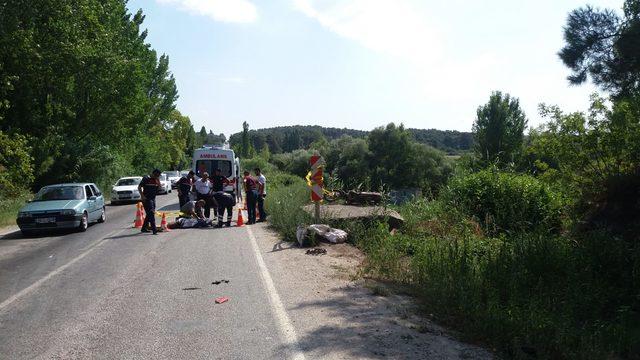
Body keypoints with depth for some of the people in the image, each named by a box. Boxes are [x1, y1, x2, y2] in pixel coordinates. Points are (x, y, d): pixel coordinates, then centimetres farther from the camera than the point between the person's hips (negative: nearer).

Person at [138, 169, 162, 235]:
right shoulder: (146, 179, -7)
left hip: (153, 199, 7)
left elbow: (160, 188, 3)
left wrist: (158, 180, -6)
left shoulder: (156, 180, 10)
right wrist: (142, 196, -15)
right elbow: (139, 187, -7)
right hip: (147, 199, -7)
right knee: (151, 214, -13)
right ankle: (154, 230, -18)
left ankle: (144, 228, 28)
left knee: (149, 214, 15)